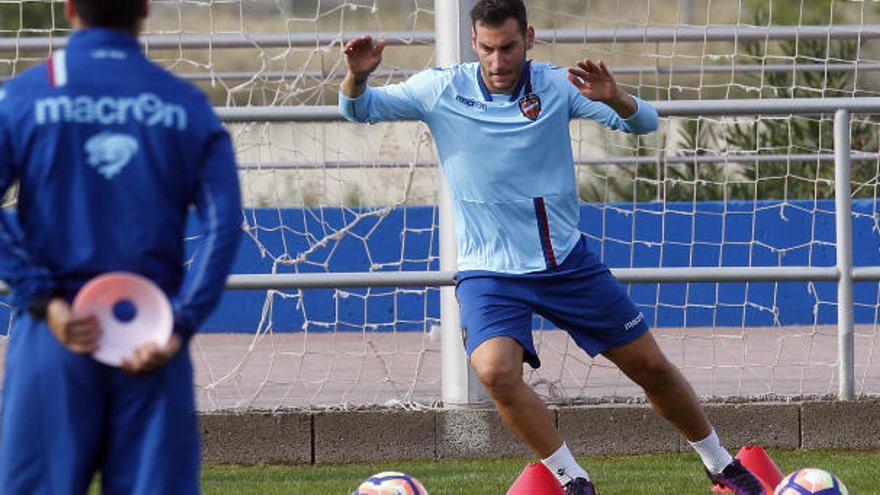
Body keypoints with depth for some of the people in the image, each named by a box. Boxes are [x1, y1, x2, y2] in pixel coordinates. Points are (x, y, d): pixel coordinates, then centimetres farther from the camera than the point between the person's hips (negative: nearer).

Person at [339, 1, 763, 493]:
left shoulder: (557, 85, -7)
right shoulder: (442, 90, -8)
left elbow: (644, 122, -9)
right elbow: (359, 109, -7)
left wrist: (614, 98, -32)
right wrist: (358, 75, -29)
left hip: (567, 261, 1)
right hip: (489, 272, -1)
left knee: (651, 366, 8)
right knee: (496, 370, -29)